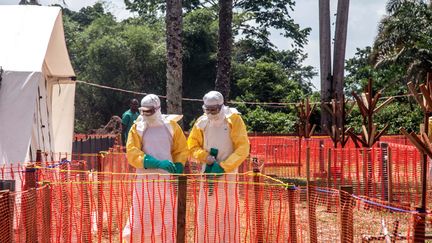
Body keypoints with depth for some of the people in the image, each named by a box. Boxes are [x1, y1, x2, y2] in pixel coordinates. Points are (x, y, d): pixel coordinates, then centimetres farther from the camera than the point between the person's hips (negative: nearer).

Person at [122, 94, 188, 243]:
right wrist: (157, 163, -18)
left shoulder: (171, 125, 7)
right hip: (145, 179, -1)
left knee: (168, 220, 1)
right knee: (139, 220, -1)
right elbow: (132, 153, -6)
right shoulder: (137, 128, 4)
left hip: (167, 179, 1)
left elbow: (182, 150, 12)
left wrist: (178, 168, -6)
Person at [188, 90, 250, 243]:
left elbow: (242, 149, -8)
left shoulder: (233, 120, -6)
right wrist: (205, 157, -8)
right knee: (206, 215, 2)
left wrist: (223, 167, -15)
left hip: (228, 173, -2)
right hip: (208, 173, 3)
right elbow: (192, 147, 12)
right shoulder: (202, 122, 2)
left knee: (228, 214, -1)